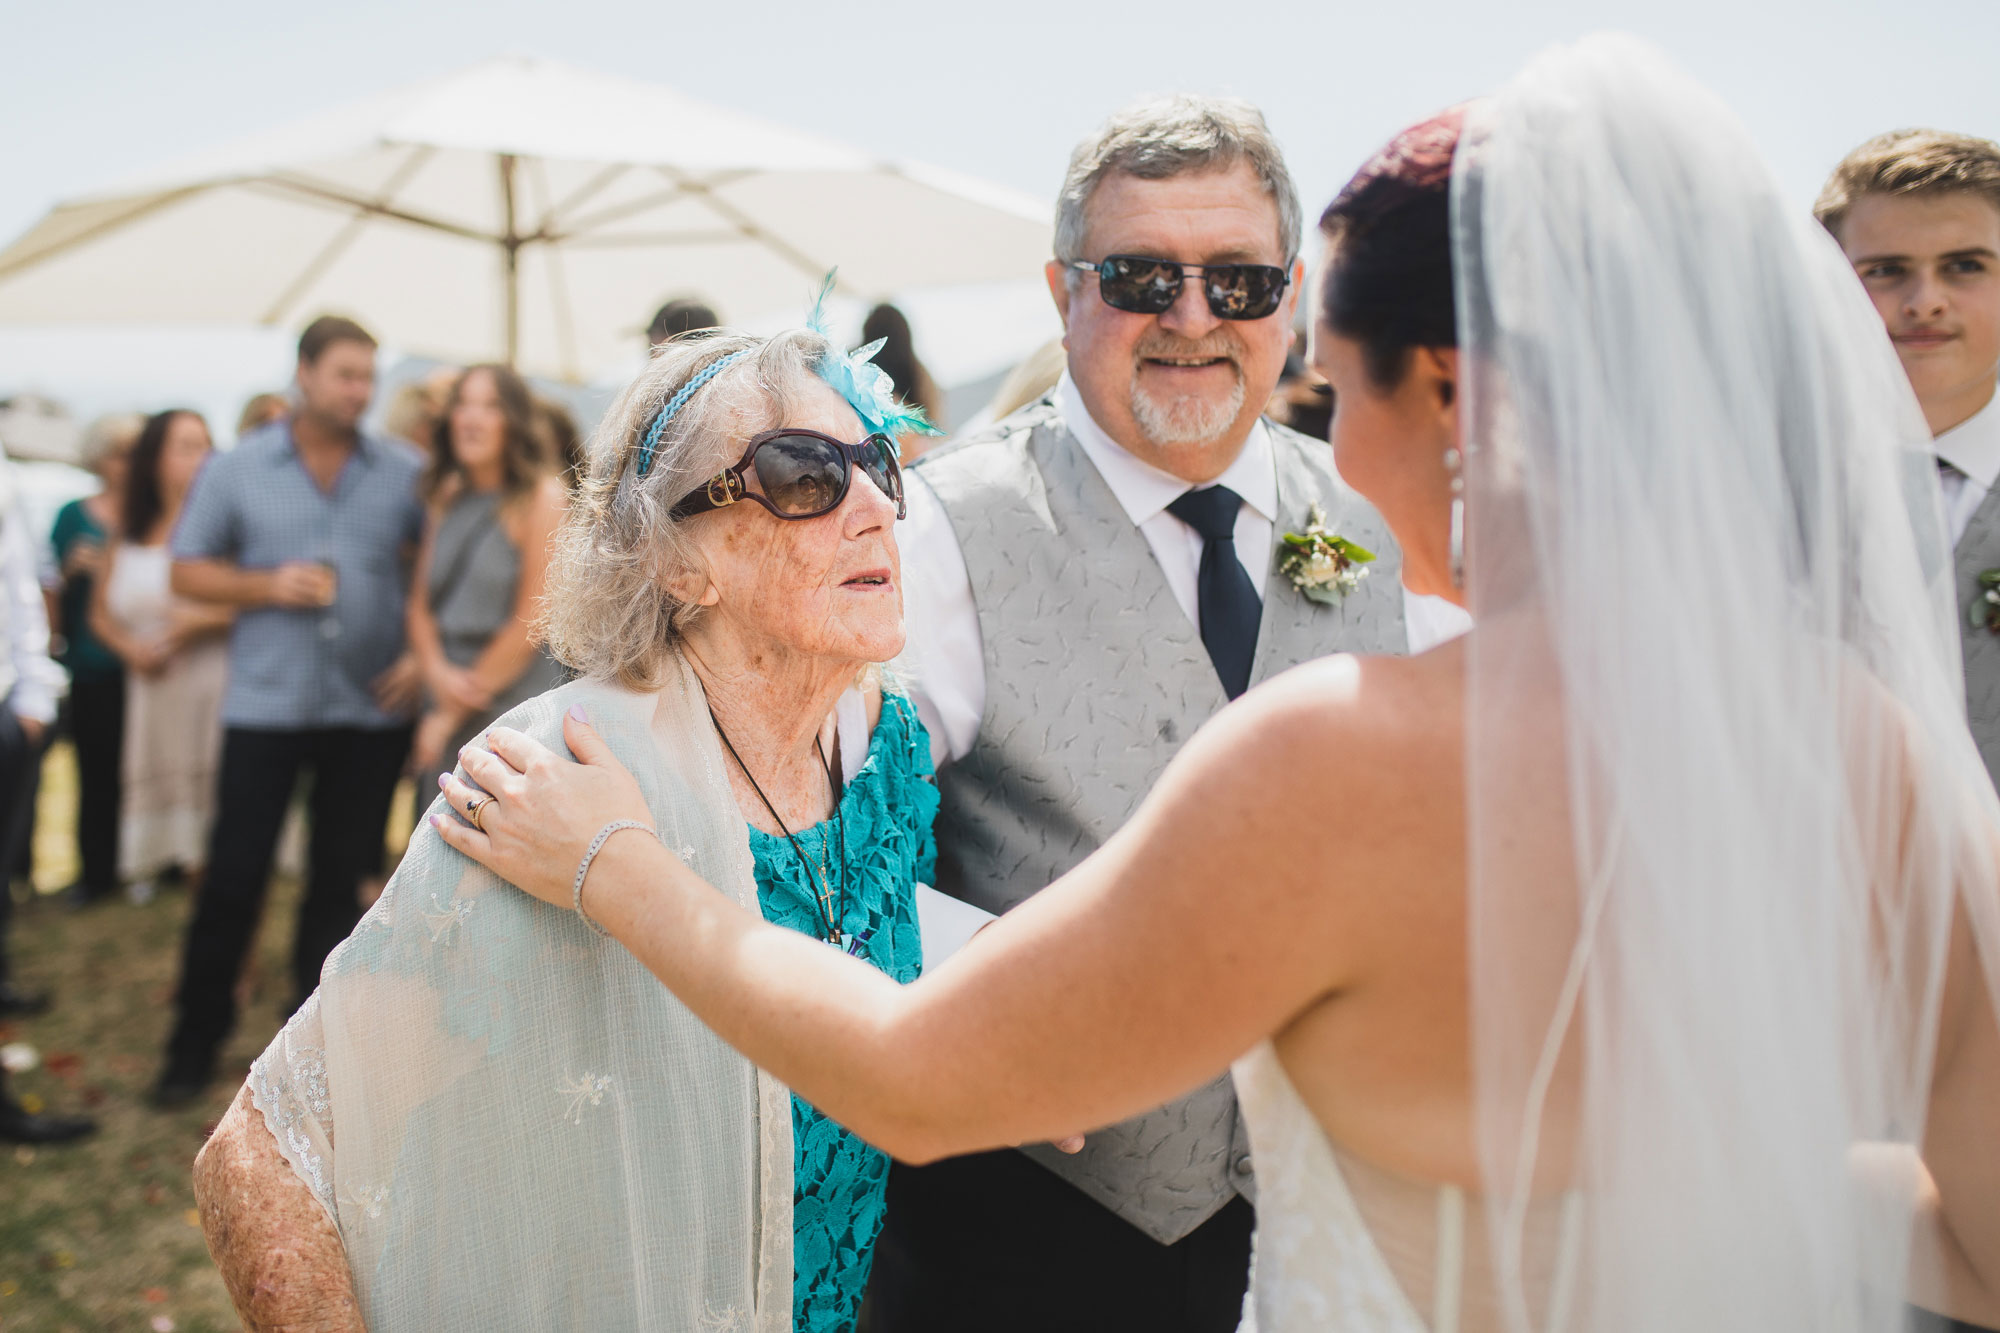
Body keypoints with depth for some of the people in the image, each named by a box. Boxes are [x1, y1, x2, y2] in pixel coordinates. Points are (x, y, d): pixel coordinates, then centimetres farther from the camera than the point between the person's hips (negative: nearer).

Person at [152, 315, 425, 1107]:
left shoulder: (403, 475, 2)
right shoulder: (238, 470, 2)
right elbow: (187, 571, 5)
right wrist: (268, 586, -12)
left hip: (372, 709, 1)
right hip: (265, 705, -1)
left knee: (340, 879, 9)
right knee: (233, 877, 1)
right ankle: (195, 1042, 15)